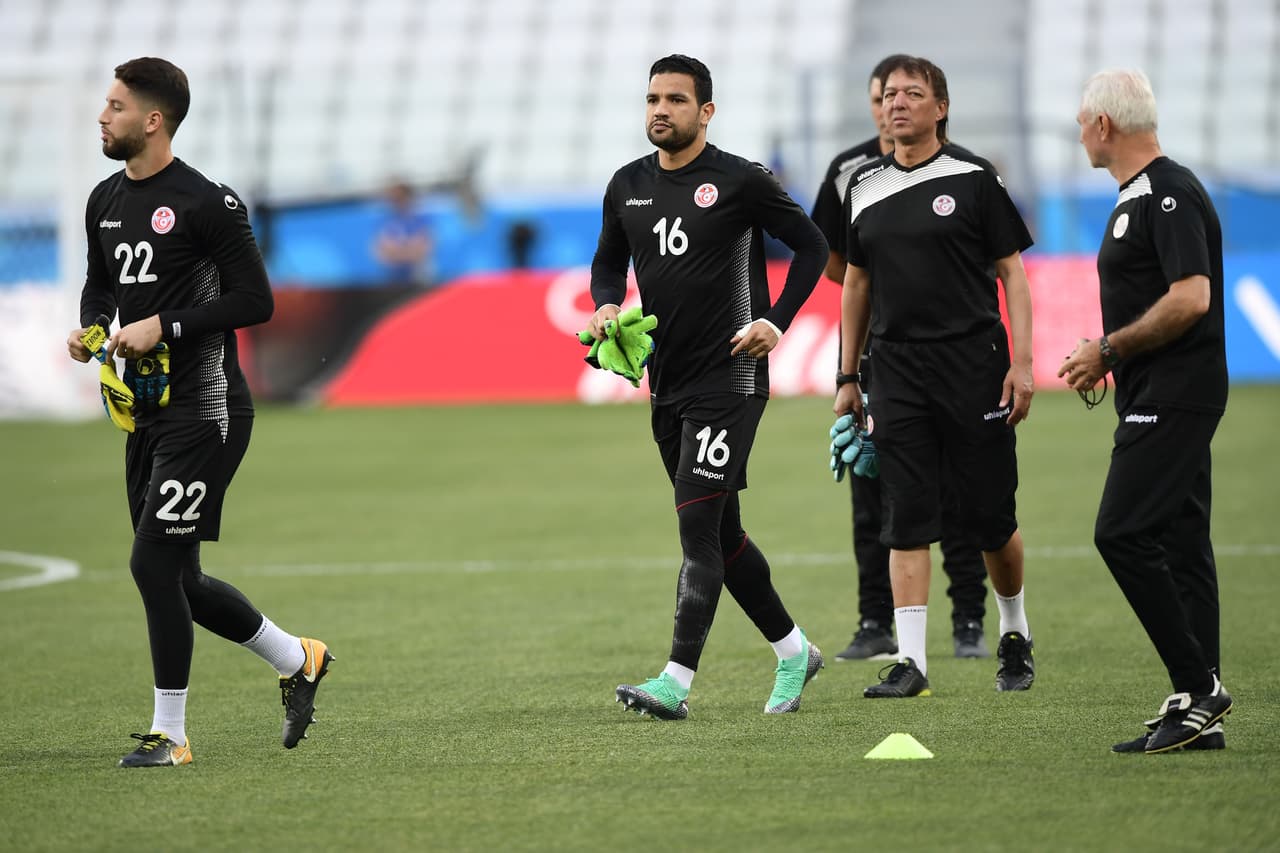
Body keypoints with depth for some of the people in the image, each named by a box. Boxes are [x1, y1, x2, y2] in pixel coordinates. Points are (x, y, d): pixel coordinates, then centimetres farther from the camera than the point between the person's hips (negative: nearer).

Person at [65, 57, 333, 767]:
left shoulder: (206, 203, -13)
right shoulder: (105, 201, 11)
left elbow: (256, 300, -14)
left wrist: (163, 325, -18)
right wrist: (88, 329, 4)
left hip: (204, 411, -8)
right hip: (148, 412, 8)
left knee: (153, 561, -12)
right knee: (178, 581, 11)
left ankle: (169, 734, -2)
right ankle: (297, 660, 31)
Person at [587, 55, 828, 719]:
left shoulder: (740, 181, -7)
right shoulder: (628, 186, 10)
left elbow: (811, 247, -1)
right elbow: (609, 260, 23)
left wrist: (776, 323, -10)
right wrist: (606, 306, 2)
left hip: (729, 382, -7)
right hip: (667, 384, 7)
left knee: (698, 526, -15)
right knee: (721, 534, 13)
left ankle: (677, 682, -19)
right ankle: (793, 652, 29)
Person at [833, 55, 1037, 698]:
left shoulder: (973, 179, -2)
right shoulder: (864, 188, 11)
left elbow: (1011, 272, -2)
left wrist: (1022, 362, -10)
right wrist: (846, 377, 15)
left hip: (973, 362, -3)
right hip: (897, 369, 3)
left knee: (990, 517, 2)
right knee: (907, 519, -3)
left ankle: (1015, 637, 24)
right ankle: (909, 662, -4)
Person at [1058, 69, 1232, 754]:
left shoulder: (1171, 195, -15)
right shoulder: (1137, 197, 17)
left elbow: (1191, 298, -23)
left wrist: (1108, 349, -17)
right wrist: (1105, 356, 13)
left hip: (1174, 396, -11)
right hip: (1159, 399, 11)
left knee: (1123, 534, -15)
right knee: (1179, 543, 8)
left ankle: (1198, 685, -13)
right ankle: (1197, 717, 8)